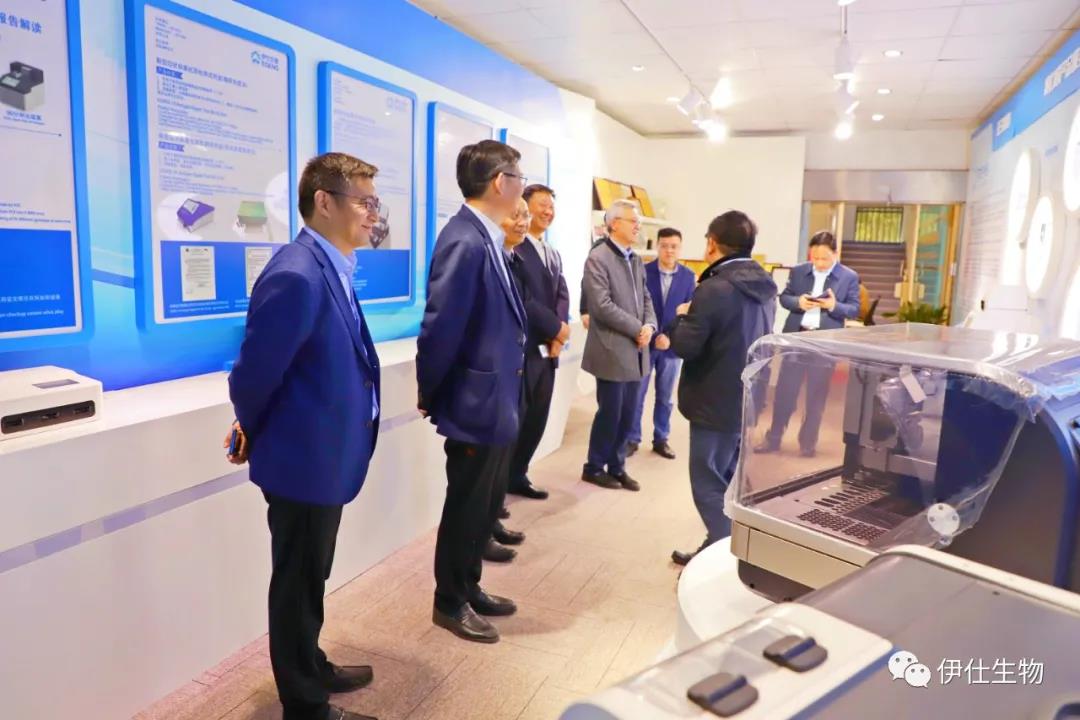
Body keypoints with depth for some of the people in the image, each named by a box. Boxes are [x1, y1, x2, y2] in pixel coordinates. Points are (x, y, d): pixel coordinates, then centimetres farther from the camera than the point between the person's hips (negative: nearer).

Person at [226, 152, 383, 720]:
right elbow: (254, 375, -21)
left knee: (309, 580, 24)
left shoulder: (331, 268, 6)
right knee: (298, 586, 10)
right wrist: (255, 434, -1)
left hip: (323, 456, 9)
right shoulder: (297, 275, -25)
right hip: (305, 460, -9)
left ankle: (311, 670, 45)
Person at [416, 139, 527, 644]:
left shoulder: (486, 239, 9)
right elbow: (440, 327, -22)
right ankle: (450, 604, 29)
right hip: (476, 403, -9)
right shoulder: (465, 241, -23)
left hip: (496, 401, 9)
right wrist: (430, 394, -10)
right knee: (466, 509, 8)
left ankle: (469, 589, 39)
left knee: (484, 506, 21)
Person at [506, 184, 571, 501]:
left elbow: (562, 296, 11)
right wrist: (556, 327, -11)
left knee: (537, 419, 13)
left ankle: (517, 476, 28)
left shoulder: (554, 255, 18)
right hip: (520, 349, -8)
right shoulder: (512, 247, -10)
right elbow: (520, 298, -17)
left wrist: (557, 335, -6)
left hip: (547, 350, 8)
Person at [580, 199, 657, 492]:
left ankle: (616, 466, 25)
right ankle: (594, 467, 18)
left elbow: (645, 298, 15)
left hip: (635, 350, 7)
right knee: (610, 412, 1)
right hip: (612, 350, -7)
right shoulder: (597, 258, -11)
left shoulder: (637, 261, 14)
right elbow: (602, 306, -19)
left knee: (627, 414, 12)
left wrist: (649, 326, -6)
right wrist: (638, 328, -15)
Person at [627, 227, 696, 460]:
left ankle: (661, 439, 24)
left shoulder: (688, 276, 1)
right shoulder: (643, 271, -5)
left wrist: (672, 337, -12)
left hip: (672, 345, 2)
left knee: (665, 397, 12)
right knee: (636, 395, 5)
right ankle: (632, 439, 17)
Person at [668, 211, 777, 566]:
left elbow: (684, 347, -19)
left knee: (709, 486, 2)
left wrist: (683, 317, -1)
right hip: (750, 401, 9)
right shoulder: (764, 287, 6)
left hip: (717, 403, -9)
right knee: (729, 481, 19)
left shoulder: (714, 290, -21)